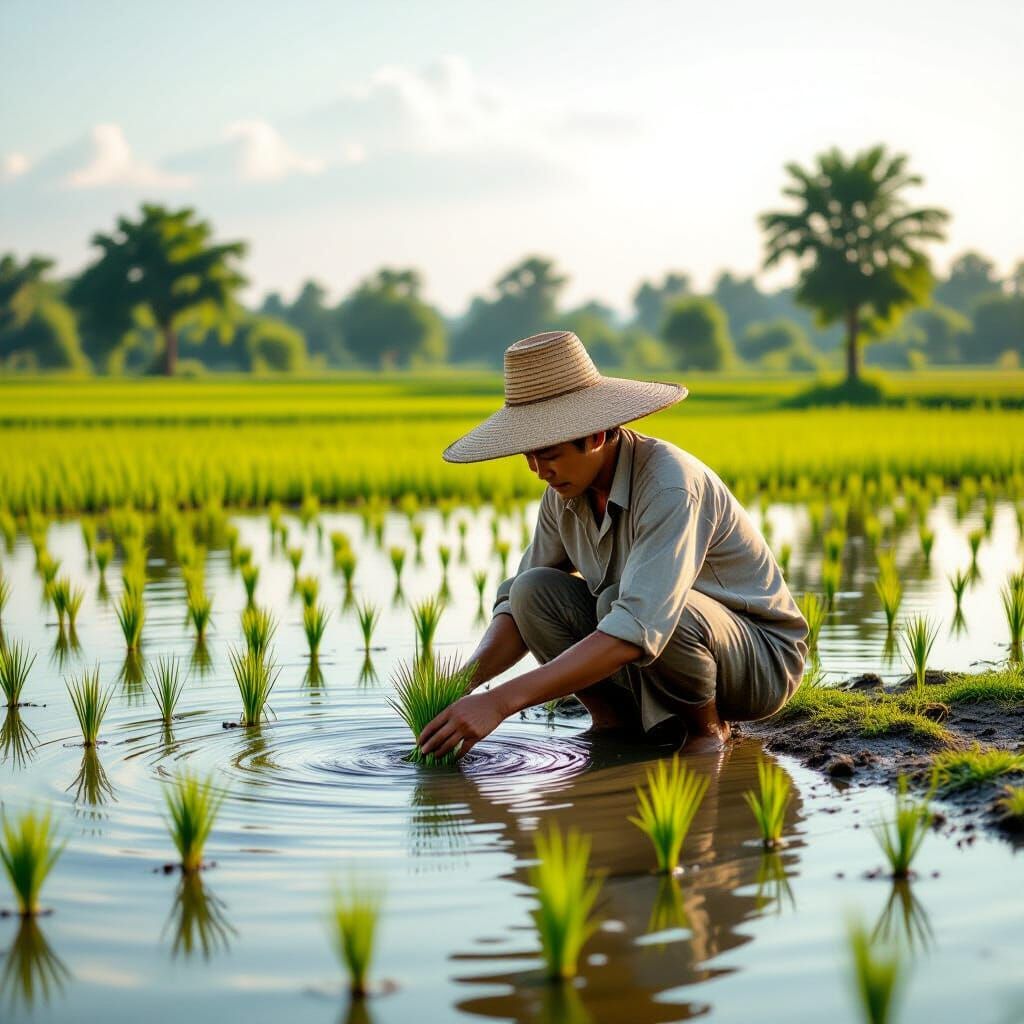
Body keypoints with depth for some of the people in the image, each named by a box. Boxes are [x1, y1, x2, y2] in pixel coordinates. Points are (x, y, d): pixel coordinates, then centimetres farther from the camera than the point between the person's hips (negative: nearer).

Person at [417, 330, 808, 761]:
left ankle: (709, 728, -10)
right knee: (534, 590, -14)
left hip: (762, 658, -6)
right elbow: (518, 606, 1)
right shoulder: (566, 491, -5)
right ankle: (615, 722, -1)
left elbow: (635, 632, -42)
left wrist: (501, 701, -45)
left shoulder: (669, 487, -31)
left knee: (617, 599, -34)